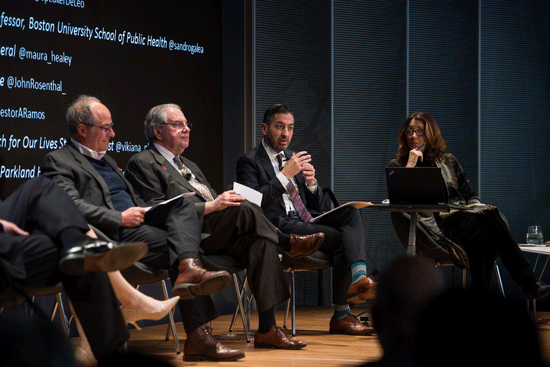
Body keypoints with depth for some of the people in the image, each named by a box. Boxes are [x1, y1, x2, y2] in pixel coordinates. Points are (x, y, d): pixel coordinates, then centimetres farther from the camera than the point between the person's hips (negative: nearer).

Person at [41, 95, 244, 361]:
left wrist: (142, 211, 8)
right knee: (176, 245, -24)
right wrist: (120, 218, -18)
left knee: (183, 205, -16)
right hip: (113, 237, -8)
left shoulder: (105, 159, 30)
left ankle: (189, 268, -38)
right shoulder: (57, 161, 1)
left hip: (134, 222, 8)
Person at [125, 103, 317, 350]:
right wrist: (211, 206, -17)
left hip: (215, 236, 8)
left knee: (260, 244, -22)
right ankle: (288, 243, -6)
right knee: (241, 207, -30)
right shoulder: (143, 163, 4)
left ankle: (267, 329, -24)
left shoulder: (189, 165, 33)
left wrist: (225, 202, 4)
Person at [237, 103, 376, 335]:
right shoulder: (249, 162, 3)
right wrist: (285, 175, -17)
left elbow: (317, 205, 22)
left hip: (306, 220, 7)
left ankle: (359, 276, -41)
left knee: (351, 212, -21)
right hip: (280, 227, -7)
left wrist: (311, 182, -1)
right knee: (343, 240, -25)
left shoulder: (295, 159, 24)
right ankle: (341, 315, -17)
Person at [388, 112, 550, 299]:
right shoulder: (398, 166, 13)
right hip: (435, 224, -3)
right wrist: (410, 166, -5)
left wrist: (475, 210, 0)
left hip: (462, 215, 4)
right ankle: (529, 283, -35)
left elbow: (470, 195, 21)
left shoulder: (447, 160, 23)